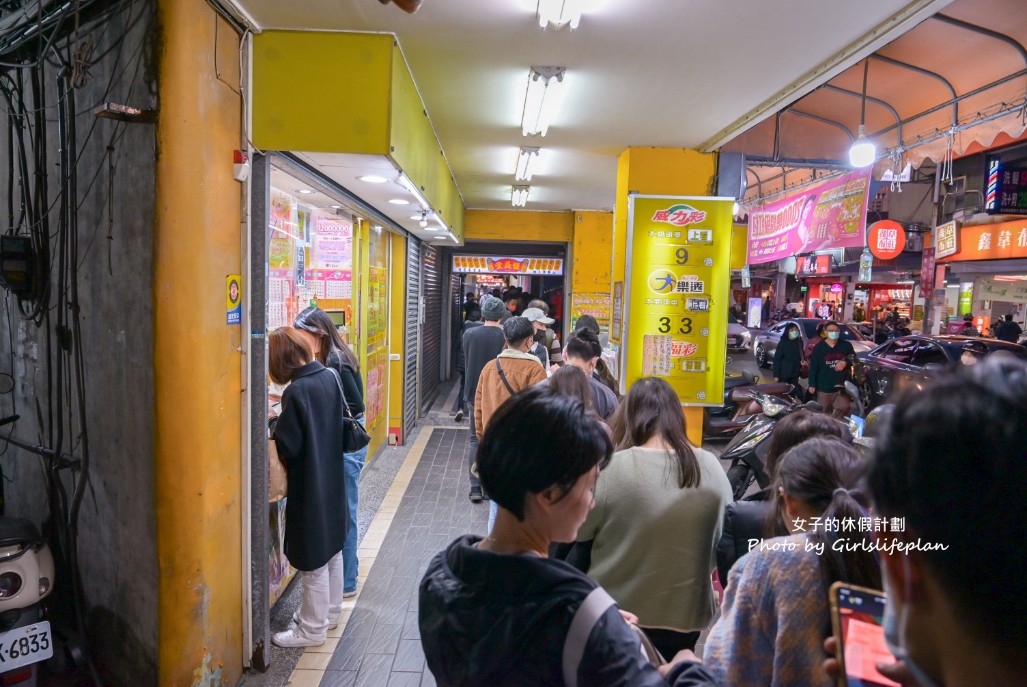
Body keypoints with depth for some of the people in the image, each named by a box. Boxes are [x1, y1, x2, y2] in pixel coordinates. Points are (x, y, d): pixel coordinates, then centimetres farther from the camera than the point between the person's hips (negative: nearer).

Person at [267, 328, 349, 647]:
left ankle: (313, 629, 20)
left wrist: (274, 428, -2)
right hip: (332, 479, 8)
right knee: (332, 547, 20)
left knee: (313, 559, 5)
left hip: (309, 486, -8)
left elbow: (287, 445, -22)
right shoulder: (329, 376, -1)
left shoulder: (297, 391, -24)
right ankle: (330, 611, 38)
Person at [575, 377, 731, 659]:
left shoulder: (610, 469, -21)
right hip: (686, 615, 3)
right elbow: (724, 536, 6)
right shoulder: (711, 467, -8)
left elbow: (577, 532, -7)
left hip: (615, 616, -3)